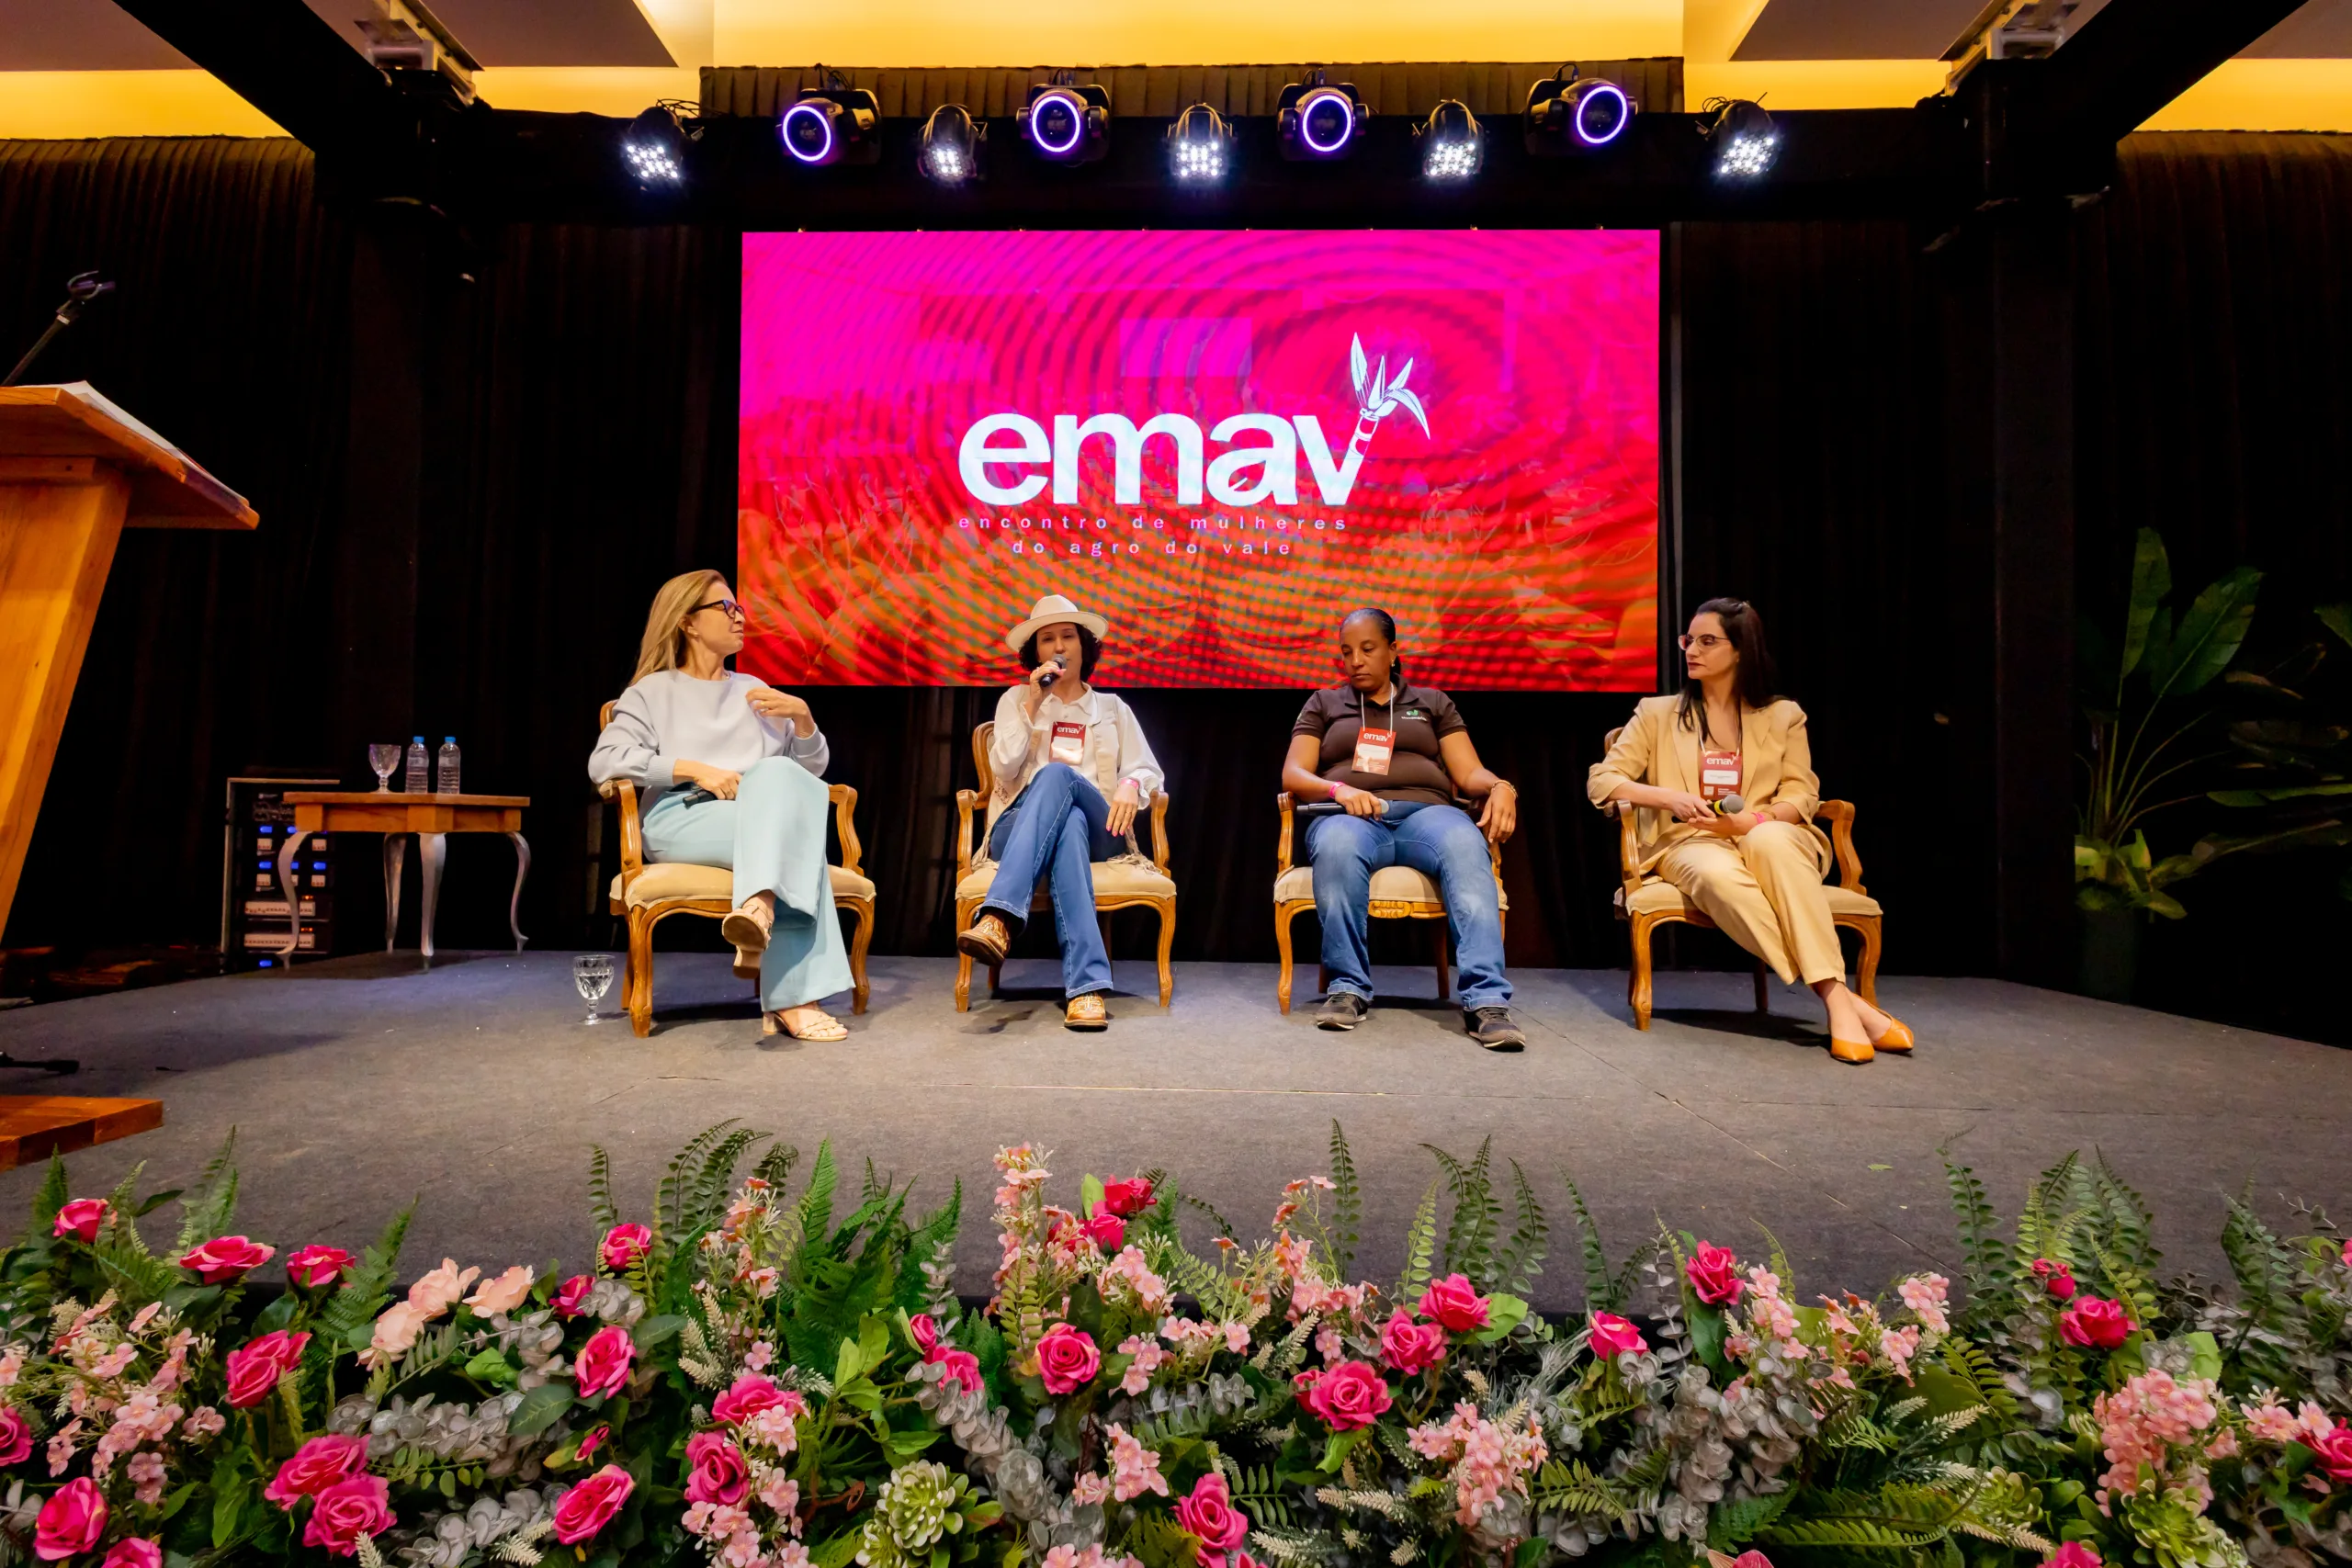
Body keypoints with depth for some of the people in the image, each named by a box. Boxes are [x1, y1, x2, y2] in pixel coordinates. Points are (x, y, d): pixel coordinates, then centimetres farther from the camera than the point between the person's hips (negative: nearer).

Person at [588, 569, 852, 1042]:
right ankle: (792, 997, -43)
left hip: (760, 825, 3)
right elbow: (604, 761, -4)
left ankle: (759, 909, -50)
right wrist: (693, 769, -13)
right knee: (794, 837, -34)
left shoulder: (753, 689, 27)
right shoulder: (654, 691, 15)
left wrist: (802, 715, 2)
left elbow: (811, 770, 21)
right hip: (681, 821, -3)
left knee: (776, 776, -35)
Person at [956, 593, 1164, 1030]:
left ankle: (999, 918, -54)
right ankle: (1087, 985, -54)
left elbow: (1146, 769, 11)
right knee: (1068, 826, -40)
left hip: (1097, 830, 0)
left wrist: (1131, 785, -14)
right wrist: (1032, 705, -3)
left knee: (1057, 774, -37)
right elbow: (1004, 768, 5)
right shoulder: (1015, 699, 21)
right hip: (1019, 828, 0)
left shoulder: (1113, 708, 23)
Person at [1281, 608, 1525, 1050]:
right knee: (1337, 845, -39)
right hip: (1350, 815, 0)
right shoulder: (1323, 704, 23)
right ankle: (1348, 989, -29)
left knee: (1466, 845, -36)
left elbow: (1469, 772, 13)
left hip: (1425, 811, 1)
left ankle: (1486, 1000, -43)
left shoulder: (1432, 702, 25)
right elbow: (1293, 774, 9)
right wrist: (1339, 789, -13)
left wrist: (1500, 786, -12)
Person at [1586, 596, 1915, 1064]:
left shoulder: (1783, 716, 15)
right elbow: (1600, 780, 4)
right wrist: (1668, 797, -13)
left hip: (1769, 838, 1)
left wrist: (1749, 822, -15)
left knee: (1769, 841, -38)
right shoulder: (1658, 713, 12)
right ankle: (1839, 997, -38)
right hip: (1690, 843, 0)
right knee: (1718, 872, -38)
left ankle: (1835, 994, -40)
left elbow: (1802, 797, 6)